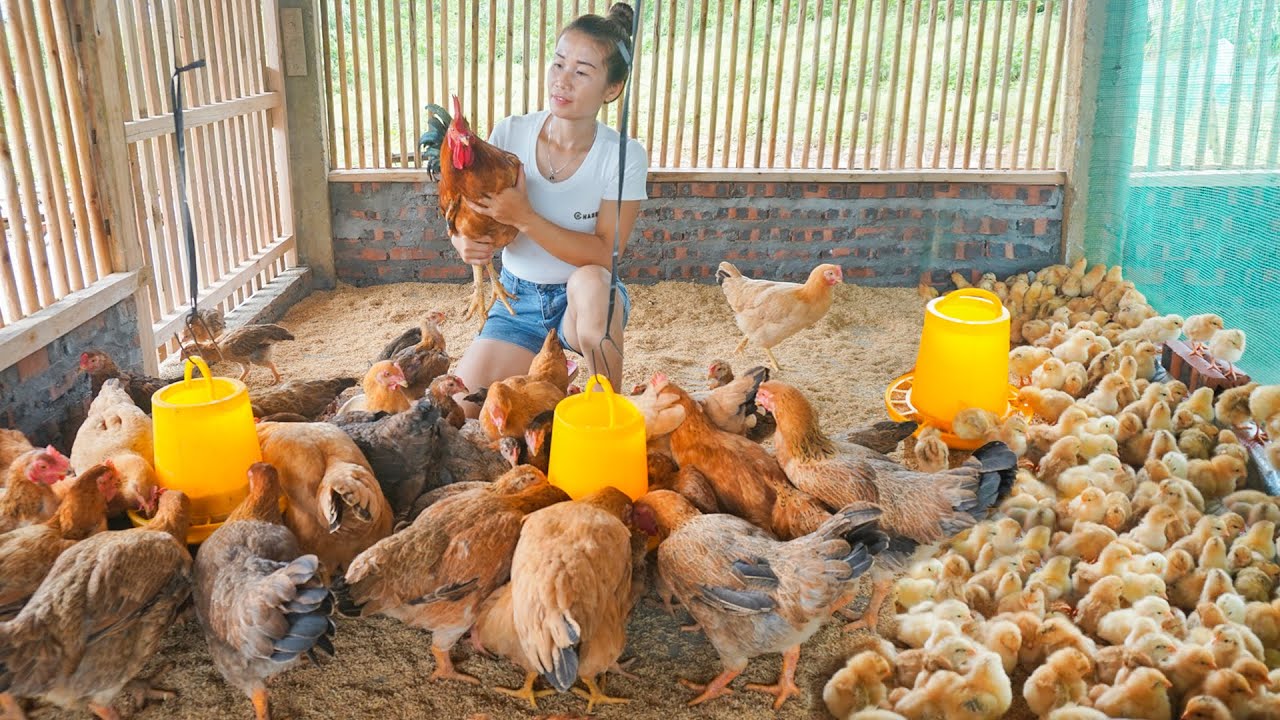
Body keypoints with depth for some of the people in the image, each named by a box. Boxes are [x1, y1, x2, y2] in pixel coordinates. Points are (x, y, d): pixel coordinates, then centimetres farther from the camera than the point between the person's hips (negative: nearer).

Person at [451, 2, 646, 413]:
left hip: (589, 301, -2)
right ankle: (532, 376, 18)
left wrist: (523, 218, -30)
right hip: (519, 300, 3)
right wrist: (466, 243, -27)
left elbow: (605, 255, -19)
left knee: (590, 279, -40)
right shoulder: (509, 135, -8)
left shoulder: (624, 157, -15)